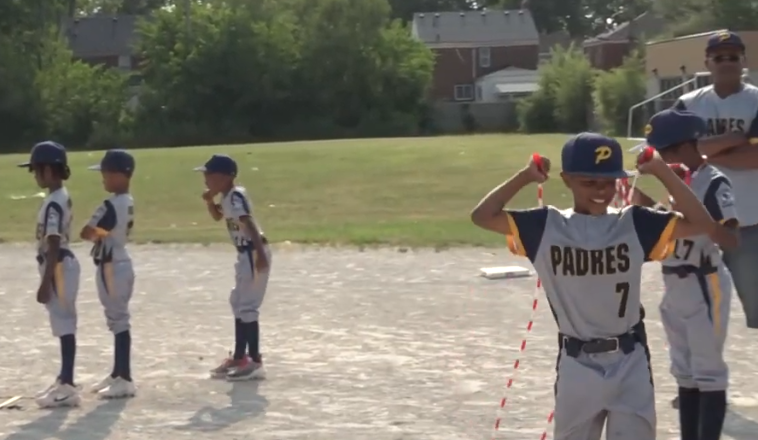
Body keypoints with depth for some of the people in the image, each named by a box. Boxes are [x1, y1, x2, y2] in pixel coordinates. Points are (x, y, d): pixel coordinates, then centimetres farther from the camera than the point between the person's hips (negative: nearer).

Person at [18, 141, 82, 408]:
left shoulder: (53, 203, -19)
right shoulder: (61, 198, 12)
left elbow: (53, 247, -21)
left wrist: (45, 282, -20)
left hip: (58, 268, -10)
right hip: (61, 266, 10)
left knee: (65, 326, -8)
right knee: (64, 326, 15)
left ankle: (67, 387, -6)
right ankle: (64, 381, 24)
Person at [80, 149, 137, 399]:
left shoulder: (111, 205, -20)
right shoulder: (128, 203, 10)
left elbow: (86, 233, -20)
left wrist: (97, 235, -2)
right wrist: (102, 233, -3)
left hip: (111, 267, -10)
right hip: (119, 263, 10)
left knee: (119, 321, -7)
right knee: (117, 320, 16)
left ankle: (125, 380, -5)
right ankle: (118, 374, 25)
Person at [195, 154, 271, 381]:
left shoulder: (235, 197, -17)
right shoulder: (227, 197, 13)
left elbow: (250, 223, -29)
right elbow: (217, 216, 31)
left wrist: (260, 254, -38)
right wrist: (210, 201, 10)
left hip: (253, 253, -11)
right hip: (245, 254, 11)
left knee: (247, 306, -10)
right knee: (239, 304, 19)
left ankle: (255, 362, -8)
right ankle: (239, 357, 29)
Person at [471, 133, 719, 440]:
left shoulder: (634, 224, -3)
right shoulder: (547, 226, -4)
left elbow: (702, 224, -10)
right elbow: (482, 216, -9)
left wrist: (662, 172, -12)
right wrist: (525, 177, -11)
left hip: (629, 363, 0)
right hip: (577, 365, 1)